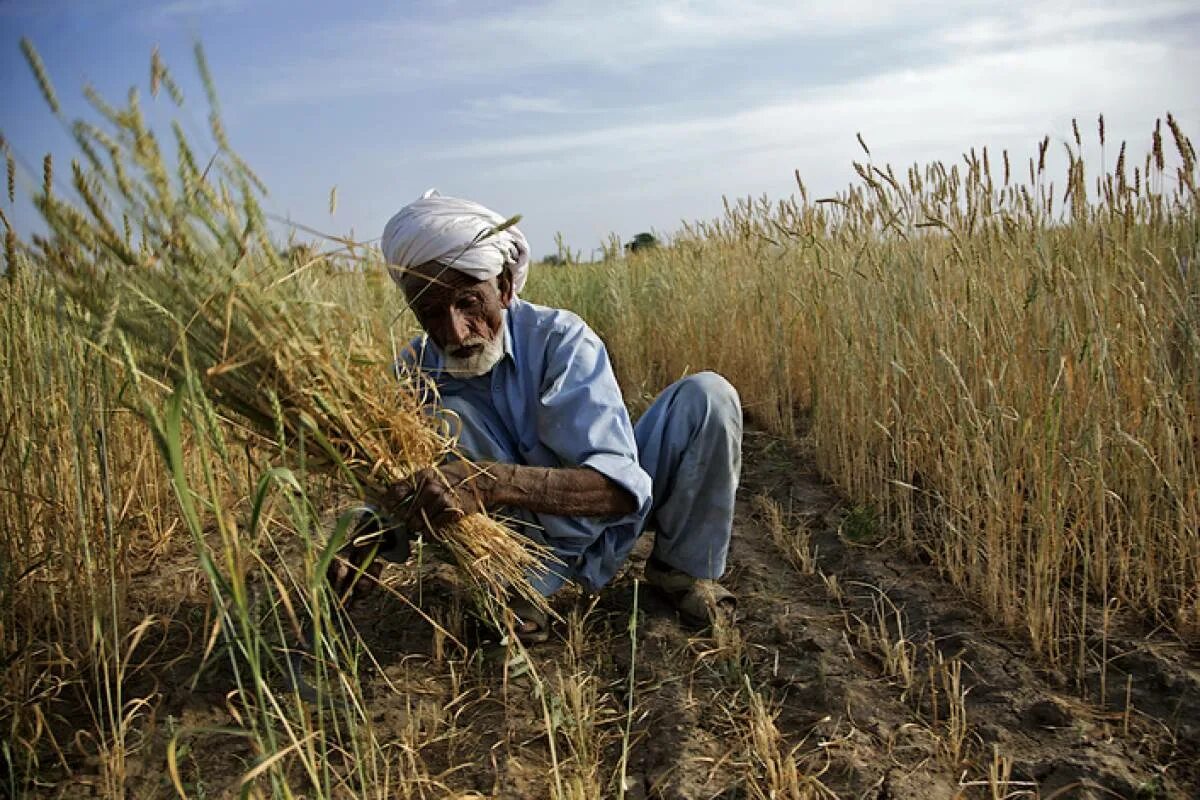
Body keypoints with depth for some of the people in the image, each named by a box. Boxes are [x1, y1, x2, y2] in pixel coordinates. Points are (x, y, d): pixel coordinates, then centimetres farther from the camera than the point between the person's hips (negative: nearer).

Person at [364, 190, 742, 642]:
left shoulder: (558, 338, -25)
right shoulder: (415, 377, -15)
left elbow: (621, 485, -37)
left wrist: (494, 482, -52)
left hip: (612, 516, 0)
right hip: (536, 545, 1)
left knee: (708, 395, -25)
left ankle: (682, 566, -2)